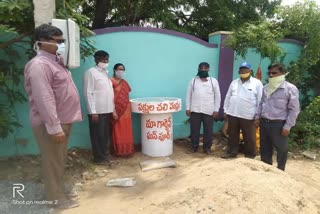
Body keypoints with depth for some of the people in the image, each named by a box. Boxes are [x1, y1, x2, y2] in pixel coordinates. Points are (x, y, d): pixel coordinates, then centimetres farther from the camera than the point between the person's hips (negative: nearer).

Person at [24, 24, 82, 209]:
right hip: (50, 124, -10)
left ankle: (60, 191, 34)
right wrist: (54, 127, -27)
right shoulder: (39, 65, -18)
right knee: (53, 162, 4)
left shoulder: (55, 62, 14)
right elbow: (44, 100, -25)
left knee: (60, 161, 19)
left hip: (63, 120, 10)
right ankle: (57, 198, 18)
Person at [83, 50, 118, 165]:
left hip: (107, 110, 8)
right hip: (97, 111, -8)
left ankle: (105, 155, 27)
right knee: (98, 136, 3)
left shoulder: (106, 73, 15)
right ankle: (99, 158, 15)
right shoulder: (91, 72, -9)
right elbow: (88, 93, -14)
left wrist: (113, 109, 14)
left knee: (106, 135, 15)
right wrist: (93, 112, -18)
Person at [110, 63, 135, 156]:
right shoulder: (111, 81, -9)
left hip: (126, 109, 7)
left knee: (126, 131, 11)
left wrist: (129, 108, 12)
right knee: (118, 131, 1)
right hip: (117, 109, -7)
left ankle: (126, 149, 22)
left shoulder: (124, 82, 14)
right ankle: (119, 150, 11)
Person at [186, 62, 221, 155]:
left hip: (209, 111, 0)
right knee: (194, 129, 7)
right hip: (195, 110, 1)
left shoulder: (214, 81, 5)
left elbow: (217, 96, 4)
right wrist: (188, 108, 0)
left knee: (208, 130, 6)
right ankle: (194, 146, 22)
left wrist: (216, 110, -2)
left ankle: (207, 147, 21)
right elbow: (189, 95, 7)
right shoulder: (193, 80, 7)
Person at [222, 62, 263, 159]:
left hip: (248, 116, -4)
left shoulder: (257, 83, -3)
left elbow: (260, 100, -4)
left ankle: (250, 155, 22)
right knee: (232, 135, 14)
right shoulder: (234, 82, 10)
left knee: (249, 137, 6)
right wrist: (226, 111, 10)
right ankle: (231, 152, 28)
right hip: (232, 114, 4)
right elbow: (228, 97, 13)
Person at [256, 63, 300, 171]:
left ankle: (280, 171, 28)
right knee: (264, 148, 16)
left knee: (281, 150, 9)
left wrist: (287, 126, -13)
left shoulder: (290, 88, -9)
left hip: (279, 124, -6)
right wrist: (257, 117, 9)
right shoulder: (265, 88, 9)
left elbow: (294, 109, -10)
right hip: (264, 123, 6)